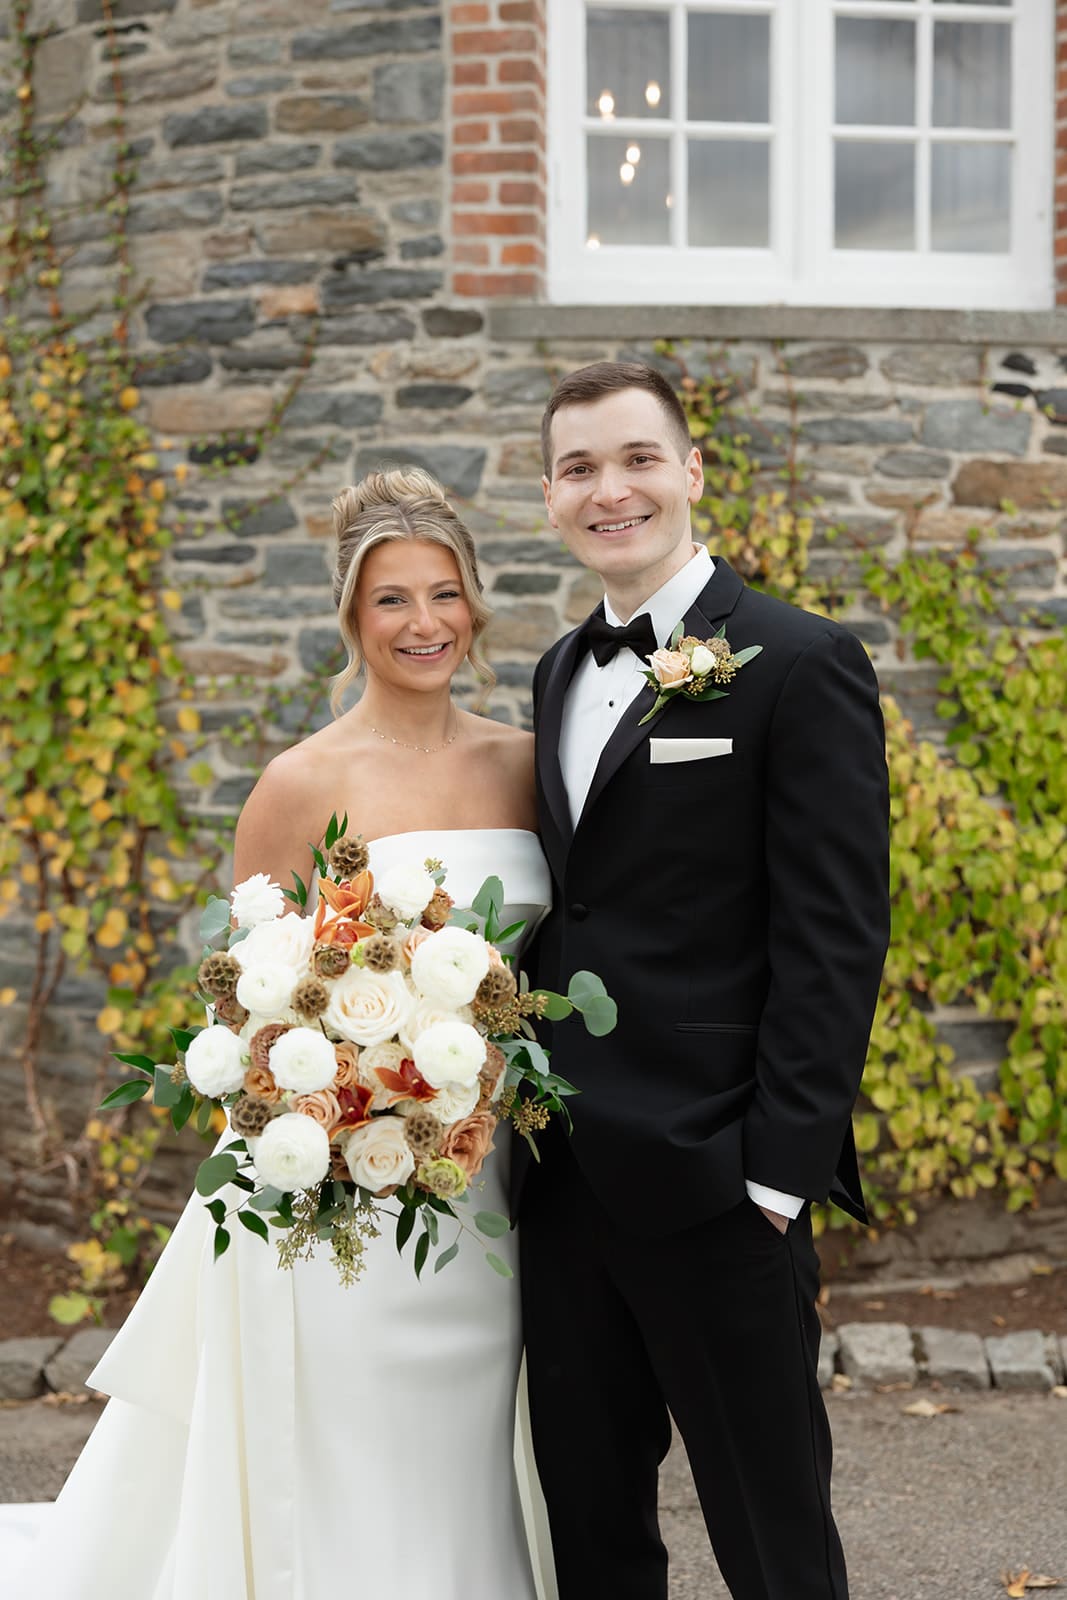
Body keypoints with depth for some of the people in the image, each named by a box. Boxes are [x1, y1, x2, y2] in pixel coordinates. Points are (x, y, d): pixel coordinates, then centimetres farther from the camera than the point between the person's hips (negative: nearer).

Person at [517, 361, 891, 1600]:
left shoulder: (801, 664, -8)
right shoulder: (561, 673, 15)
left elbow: (835, 938, -13)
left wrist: (780, 1173, -17)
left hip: (710, 1182, -7)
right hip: (561, 1177, 7)